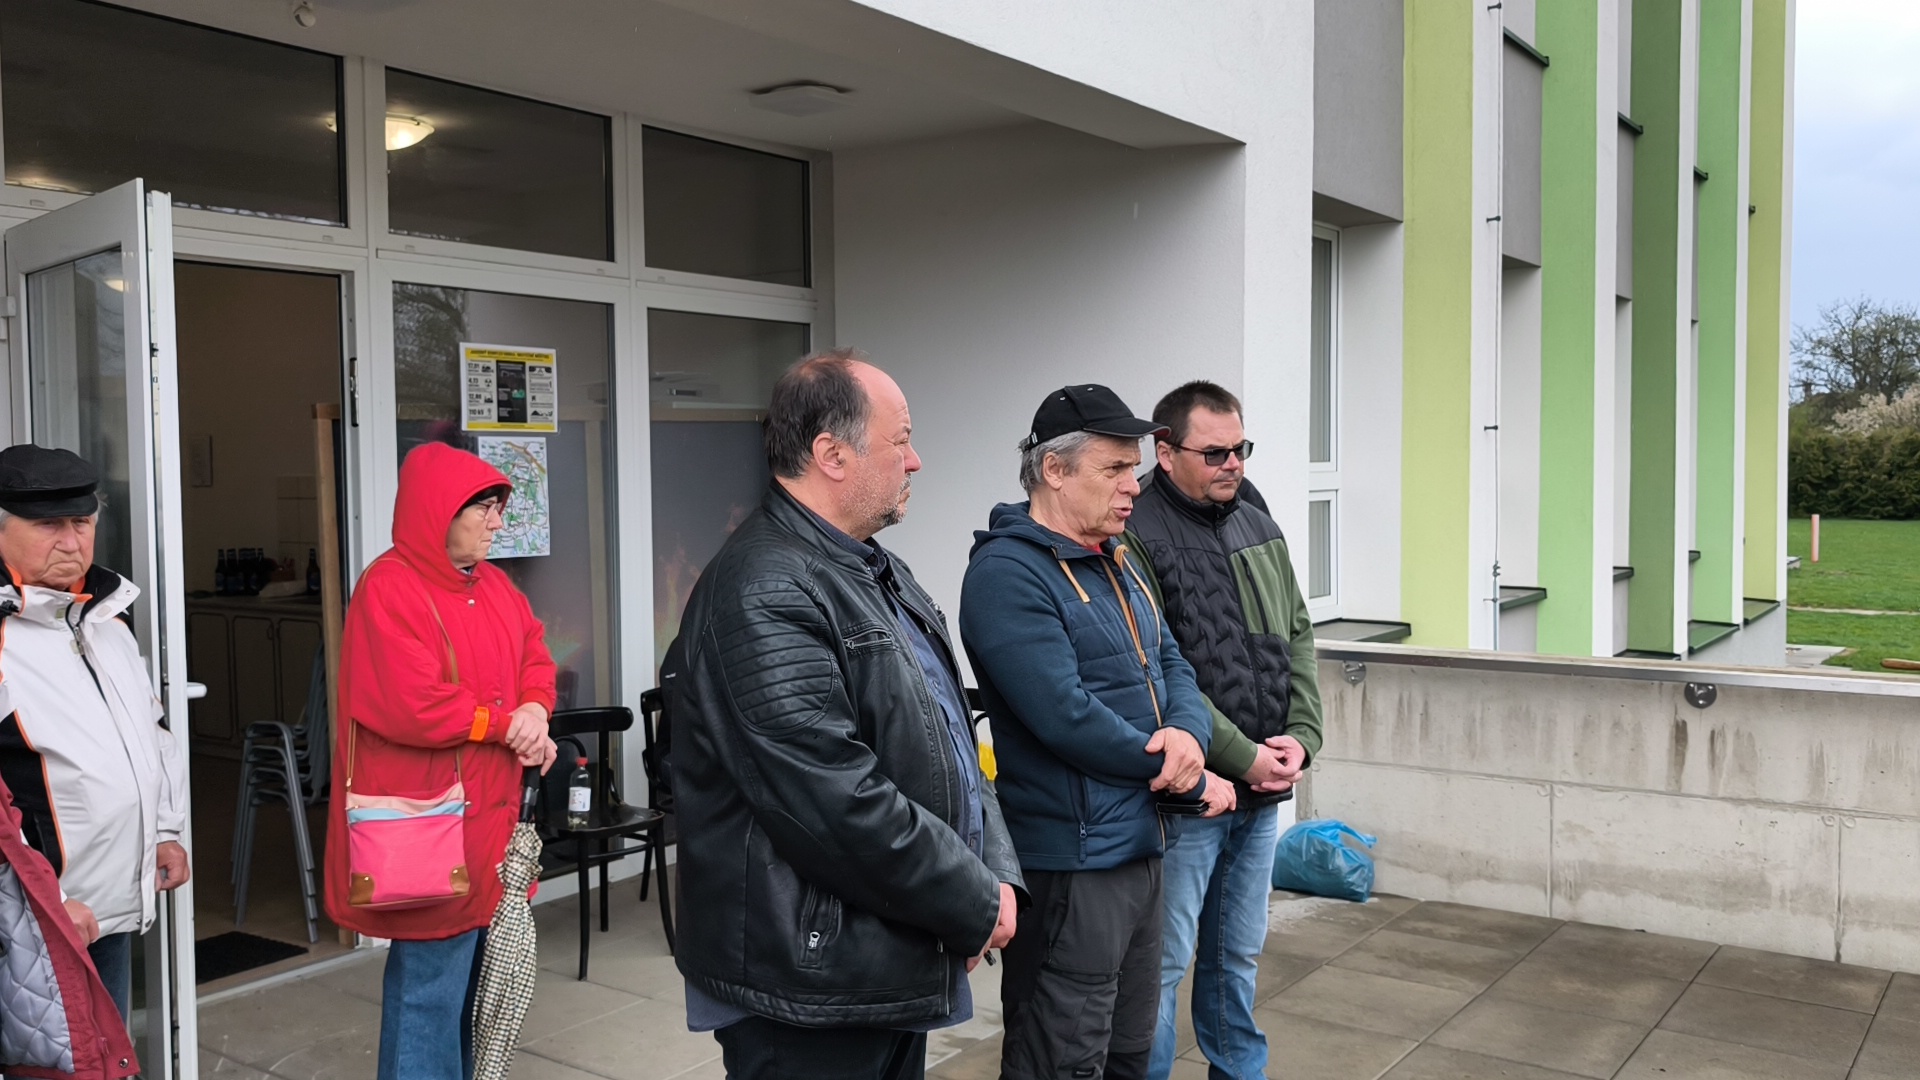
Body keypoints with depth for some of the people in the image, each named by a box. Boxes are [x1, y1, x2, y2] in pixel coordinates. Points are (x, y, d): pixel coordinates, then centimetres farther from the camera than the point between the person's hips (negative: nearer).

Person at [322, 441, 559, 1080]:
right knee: (431, 980, -1)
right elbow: (412, 707, -24)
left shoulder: (492, 583, 11)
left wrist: (536, 711, -7)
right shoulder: (389, 590, -16)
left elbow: (534, 655, 14)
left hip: (487, 813, 9)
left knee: (465, 968, 18)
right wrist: (507, 724, -13)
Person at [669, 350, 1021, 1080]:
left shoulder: (877, 572, 11)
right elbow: (839, 805, -26)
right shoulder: (765, 595, -21)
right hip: (811, 989, -9)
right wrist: (977, 904, -15)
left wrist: (996, 871, 1)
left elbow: (947, 737, 14)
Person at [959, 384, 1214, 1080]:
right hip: (1070, 863, -9)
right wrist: (1189, 779, -13)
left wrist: (1189, 732, -13)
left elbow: (1170, 666, 11)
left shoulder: (1117, 563, 12)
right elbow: (1065, 715, -24)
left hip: (1139, 845, 9)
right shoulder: (1007, 573, -17)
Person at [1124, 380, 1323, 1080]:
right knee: (1166, 963, 2)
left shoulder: (1256, 524, 10)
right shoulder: (1136, 536, -15)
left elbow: (1298, 637, 13)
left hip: (1264, 789, 7)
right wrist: (1243, 756, -16)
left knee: (1240, 955, 21)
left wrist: (1301, 736, -1)